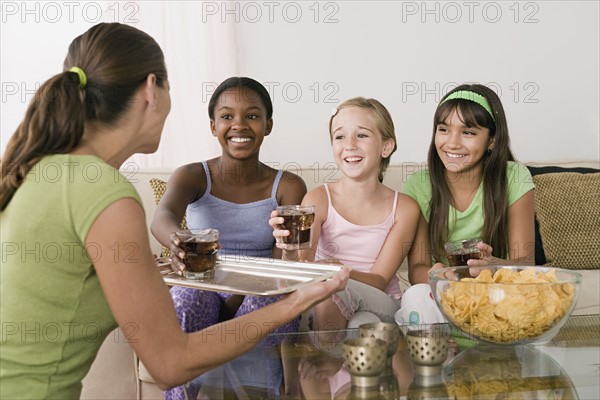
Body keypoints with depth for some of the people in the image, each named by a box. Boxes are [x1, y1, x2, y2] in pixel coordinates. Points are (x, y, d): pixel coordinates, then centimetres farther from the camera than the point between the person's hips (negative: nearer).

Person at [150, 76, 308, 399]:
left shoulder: (288, 187, 0)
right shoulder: (192, 177, -2)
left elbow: (285, 259, -11)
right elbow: (162, 217, -26)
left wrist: (240, 297, -29)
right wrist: (178, 243, -51)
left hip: (261, 296, 0)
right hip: (203, 291, 0)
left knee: (269, 303, -34)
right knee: (186, 297, -34)